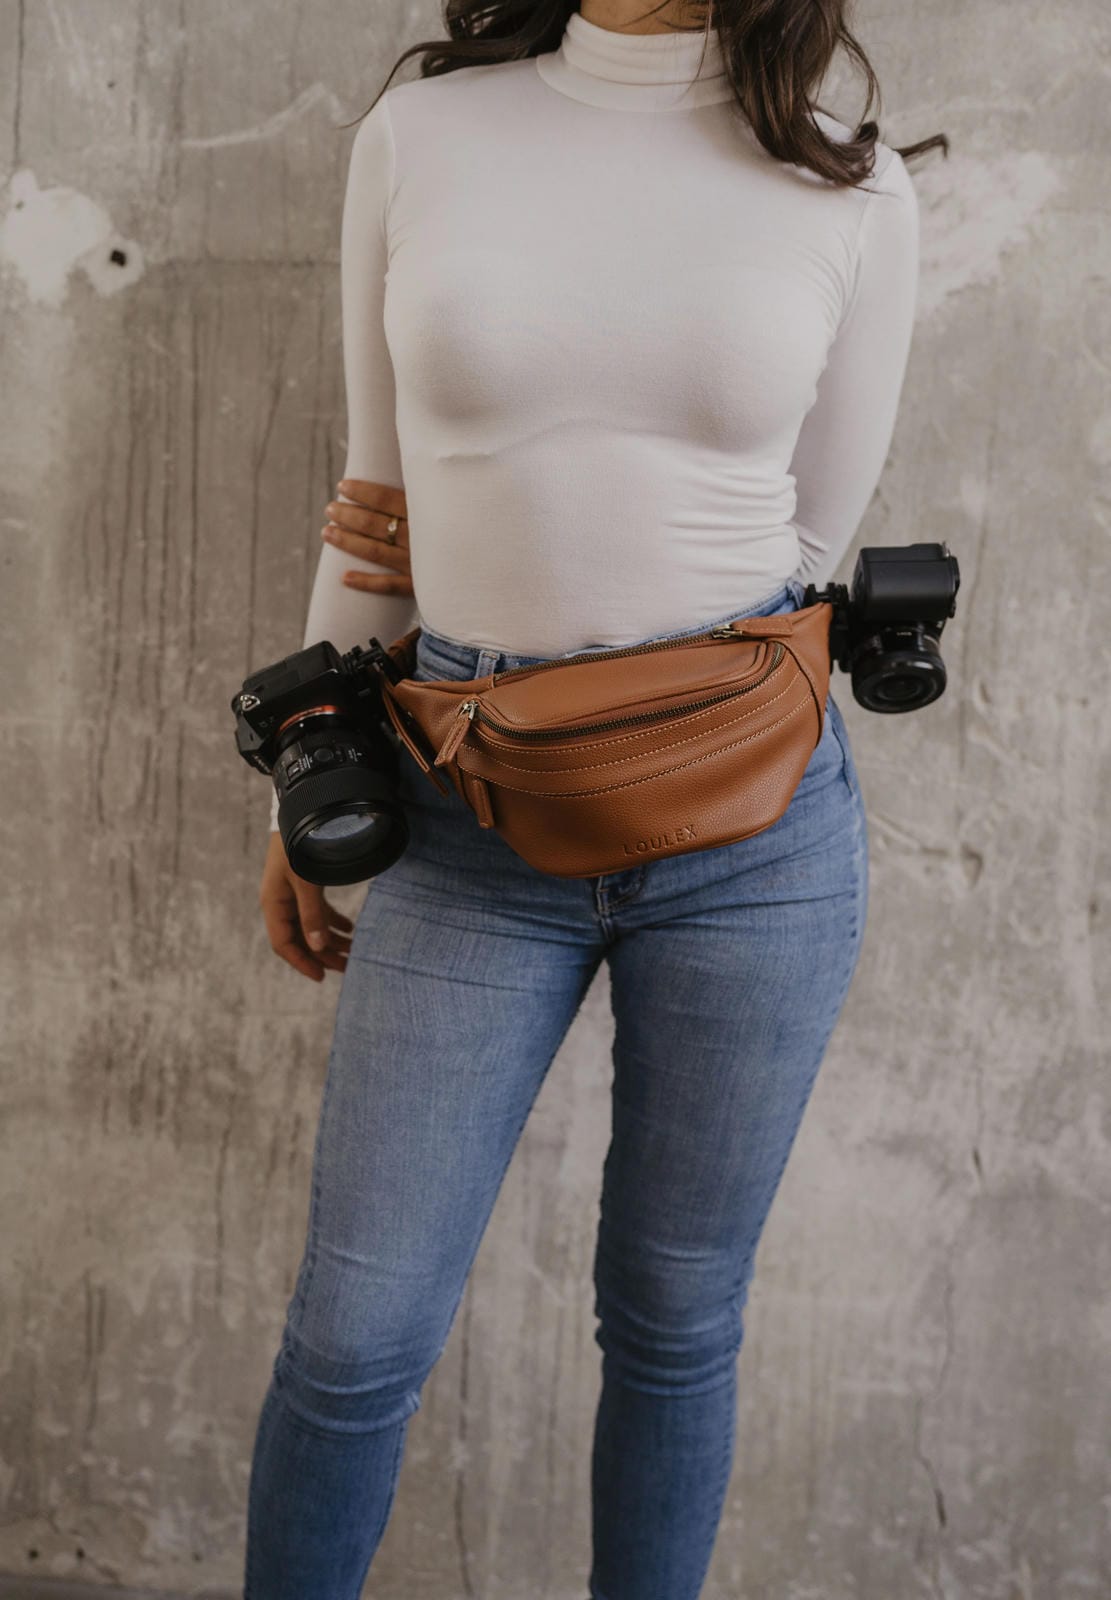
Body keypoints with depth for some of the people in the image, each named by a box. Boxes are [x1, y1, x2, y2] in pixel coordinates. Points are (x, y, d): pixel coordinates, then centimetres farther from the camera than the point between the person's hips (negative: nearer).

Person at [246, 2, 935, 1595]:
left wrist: (503, 568, 1)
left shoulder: (856, 194, 0)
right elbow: (382, 503, 8)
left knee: (674, 1318, 14)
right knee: (358, 1332, 7)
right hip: (478, 827, 1)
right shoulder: (418, 134, 3)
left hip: (760, 815, 0)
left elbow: (799, 548, 6)